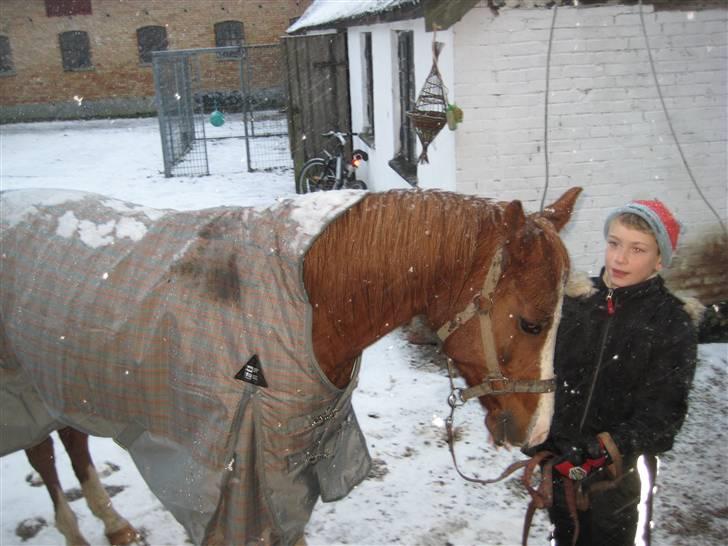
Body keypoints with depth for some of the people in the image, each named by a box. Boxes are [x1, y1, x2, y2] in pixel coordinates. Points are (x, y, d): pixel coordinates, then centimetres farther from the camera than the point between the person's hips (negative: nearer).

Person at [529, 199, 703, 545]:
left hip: (617, 477, -3)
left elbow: (662, 414, -14)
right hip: (559, 464, 3)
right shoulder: (575, 302, -2)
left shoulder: (674, 325, -11)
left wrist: (611, 446, -26)